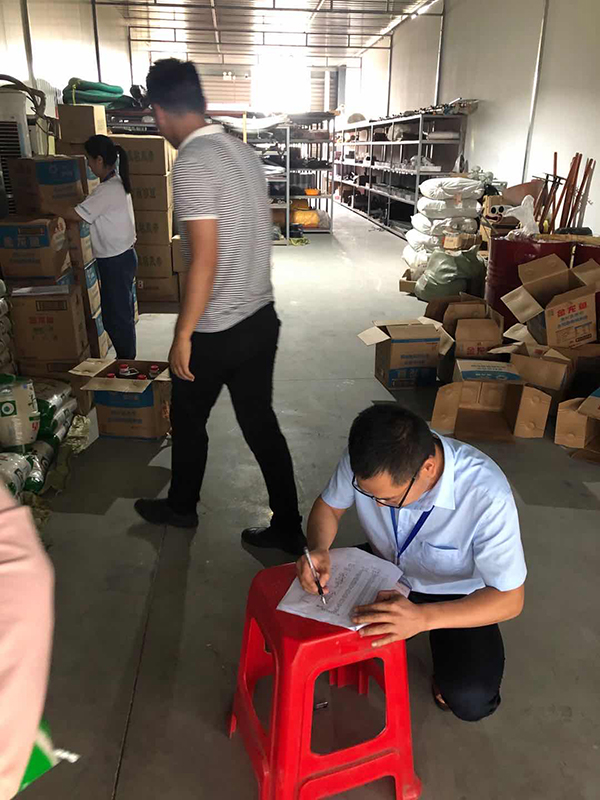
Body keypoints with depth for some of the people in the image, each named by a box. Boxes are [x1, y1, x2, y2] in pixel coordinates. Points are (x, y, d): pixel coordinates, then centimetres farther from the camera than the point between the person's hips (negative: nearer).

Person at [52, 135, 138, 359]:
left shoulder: (107, 190, -21)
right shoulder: (117, 183, 10)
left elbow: (76, 215, -21)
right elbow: (92, 209, 17)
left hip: (115, 261, -10)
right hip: (122, 256, 10)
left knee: (117, 317, 1)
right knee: (121, 313, 17)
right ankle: (127, 361, 28)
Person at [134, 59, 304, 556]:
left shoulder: (193, 164, -18)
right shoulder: (244, 152, 8)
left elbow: (206, 259, -23)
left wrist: (183, 334, -15)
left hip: (217, 331, -7)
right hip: (262, 318, 8)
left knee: (188, 420, 15)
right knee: (261, 422, 14)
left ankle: (181, 508, 38)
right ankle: (288, 528, 22)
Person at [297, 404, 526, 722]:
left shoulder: (488, 496, -36)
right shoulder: (367, 460, -26)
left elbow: (510, 599, -28)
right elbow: (329, 507, -6)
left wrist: (423, 617, -43)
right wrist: (318, 549, -29)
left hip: (456, 594, -3)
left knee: (470, 699, -24)